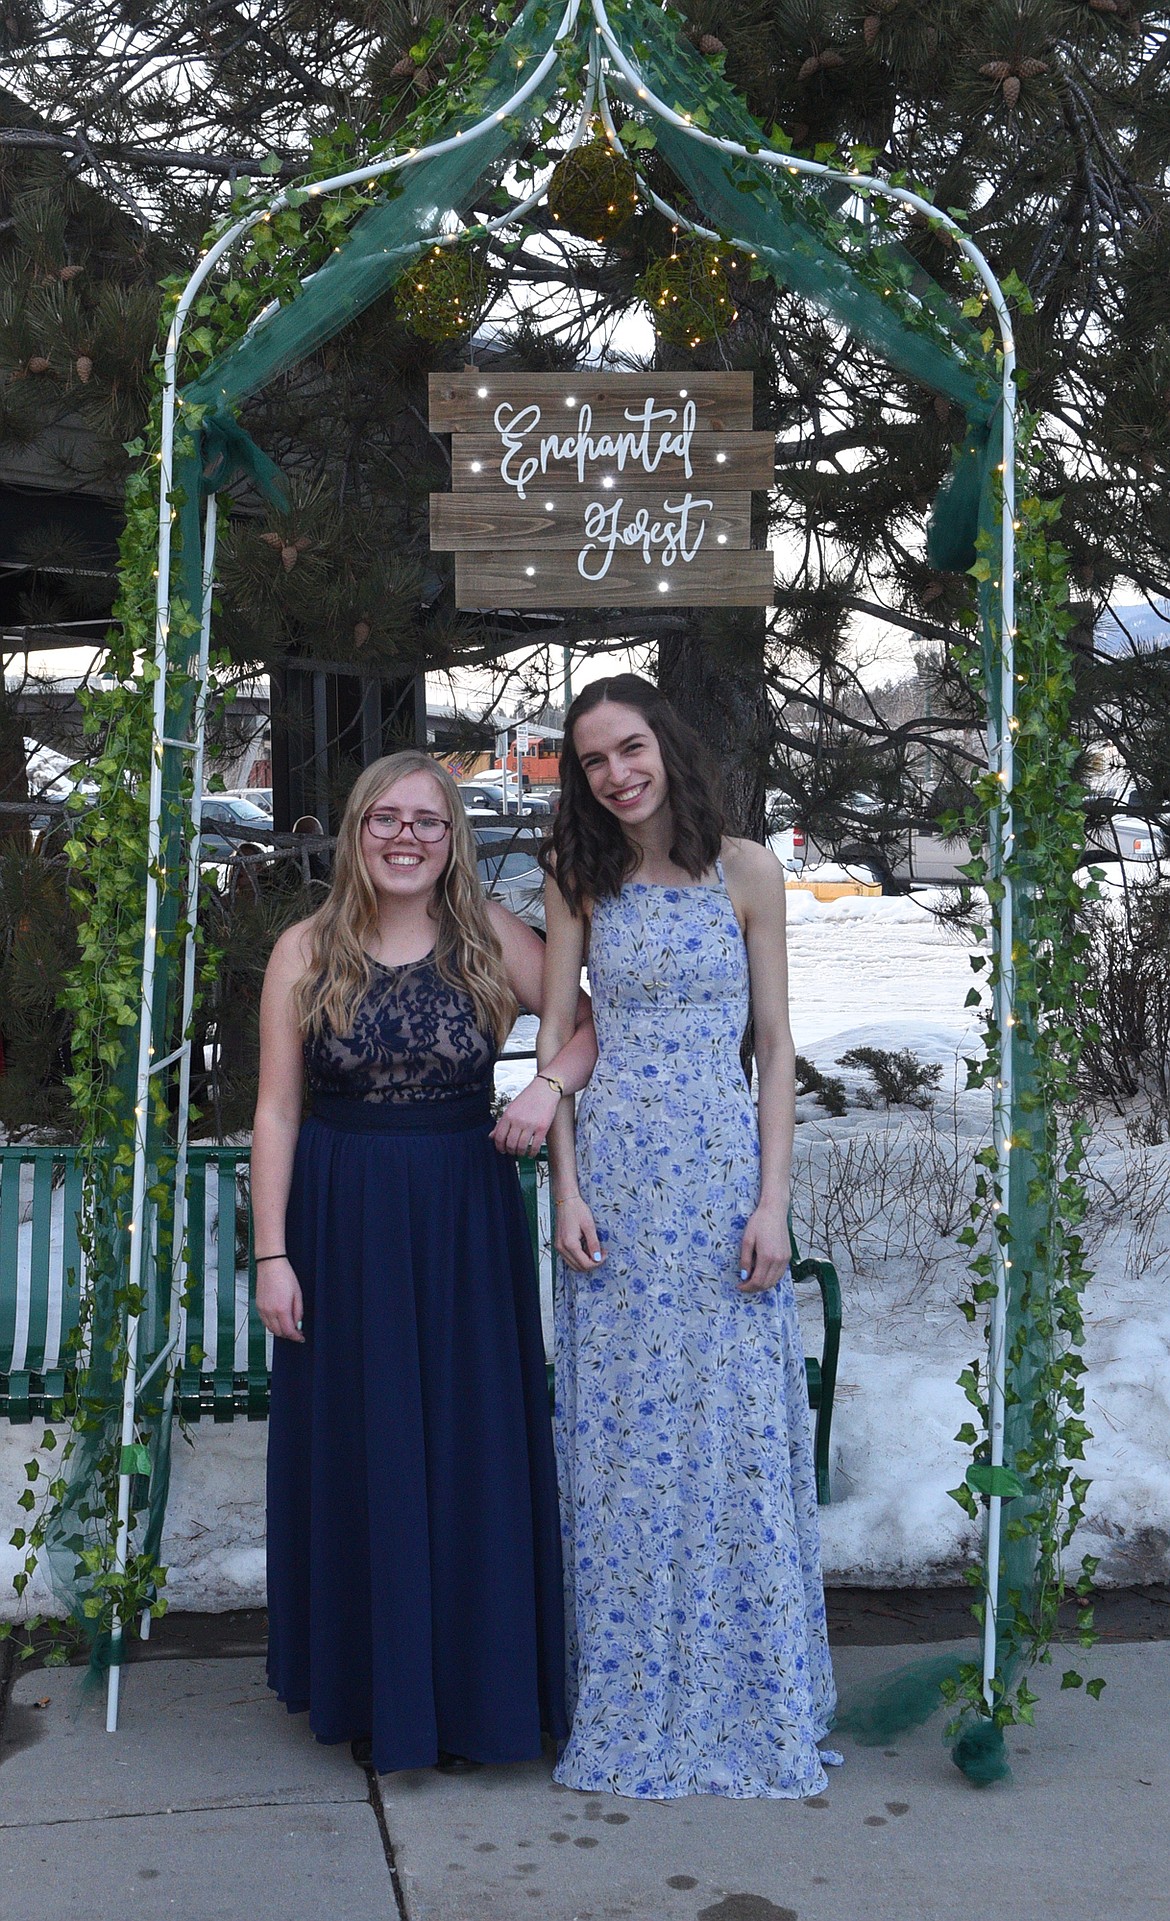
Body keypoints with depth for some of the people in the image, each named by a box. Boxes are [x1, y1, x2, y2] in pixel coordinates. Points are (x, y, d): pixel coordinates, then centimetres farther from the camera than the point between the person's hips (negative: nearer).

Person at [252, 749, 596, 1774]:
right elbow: (277, 1111, 0)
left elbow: (595, 1024, 4)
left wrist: (550, 1084, -16)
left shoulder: (494, 939, 1)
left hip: (466, 1220, 0)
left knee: (475, 1454, 6)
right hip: (343, 1220, 0)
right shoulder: (305, 951, 0)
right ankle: (376, 1690, 23)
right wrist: (272, 1254, -4)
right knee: (359, 1454, 7)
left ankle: (474, 1688, 22)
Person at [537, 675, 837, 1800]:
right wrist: (566, 1189, -5)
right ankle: (631, 1706, 20)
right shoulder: (579, 879, 7)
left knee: (733, 1430, 2)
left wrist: (772, 1200, -6)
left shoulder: (745, 872, 2)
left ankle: (752, 1705, 18)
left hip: (721, 1172, -1)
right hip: (610, 1177, 1)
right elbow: (555, 1037, 5)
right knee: (616, 1435, 5)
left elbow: (775, 1044, 2)